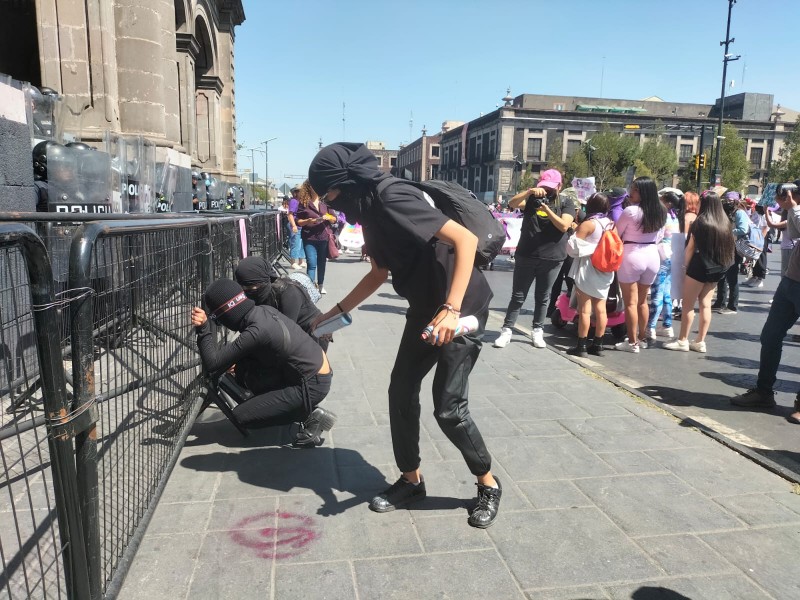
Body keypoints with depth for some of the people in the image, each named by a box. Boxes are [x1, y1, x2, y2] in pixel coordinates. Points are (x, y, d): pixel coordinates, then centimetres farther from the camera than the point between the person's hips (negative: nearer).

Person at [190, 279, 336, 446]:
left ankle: (310, 415, 0)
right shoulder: (265, 310, -1)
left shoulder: (256, 332, -26)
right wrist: (237, 363, 12)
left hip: (312, 386, -8)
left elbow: (213, 364, -21)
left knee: (241, 415, -2)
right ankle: (308, 408, 14)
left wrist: (203, 329, -23)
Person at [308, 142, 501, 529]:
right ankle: (411, 481, 26)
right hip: (426, 308, 9)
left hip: (461, 309, -9)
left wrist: (451, 309, -36)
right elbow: (378, 274, 20)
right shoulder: (370, 210, 7)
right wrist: (336, 312, 19)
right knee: (401, 391, 9)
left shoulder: (392, 198, -22)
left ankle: (488, 485, 19)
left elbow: (466, 239, -29)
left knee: (449, 407, -5)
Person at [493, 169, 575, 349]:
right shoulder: (532, 198, 6)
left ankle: (538, 331, 21)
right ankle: (506, 331, 8)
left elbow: (564, 226, -11)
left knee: (542, 297, 11)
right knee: (518, 296, 3)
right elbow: (512, 203, -10)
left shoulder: (566, 203, 3)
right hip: (525, 256, 0)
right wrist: (529, 191, -22)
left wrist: (547, 209, -17)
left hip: (552, 259, 0)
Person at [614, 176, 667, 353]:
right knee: (642, 301, 17)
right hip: (652, 256, 6)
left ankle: (632, 342, 5)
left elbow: (616, 233, -4)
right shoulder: (661, 212, 3)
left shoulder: (630, 211, -16)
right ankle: (641, 338, 25)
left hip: (631, 257, -6)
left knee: (630, 302, 1)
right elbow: (659, 237, 15)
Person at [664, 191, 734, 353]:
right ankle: (700, 341, 12)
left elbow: (690, 247, -8)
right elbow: (728, 246, 13)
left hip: (700, 266, -6)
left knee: (688, 304, 2)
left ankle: (683, 341, 5)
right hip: (717, 269, 6)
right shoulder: (725, 222, 6)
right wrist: (721, 264, 18)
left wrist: (685, 266, -1)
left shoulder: (700, 221, -11)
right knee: (705, 304, 10)